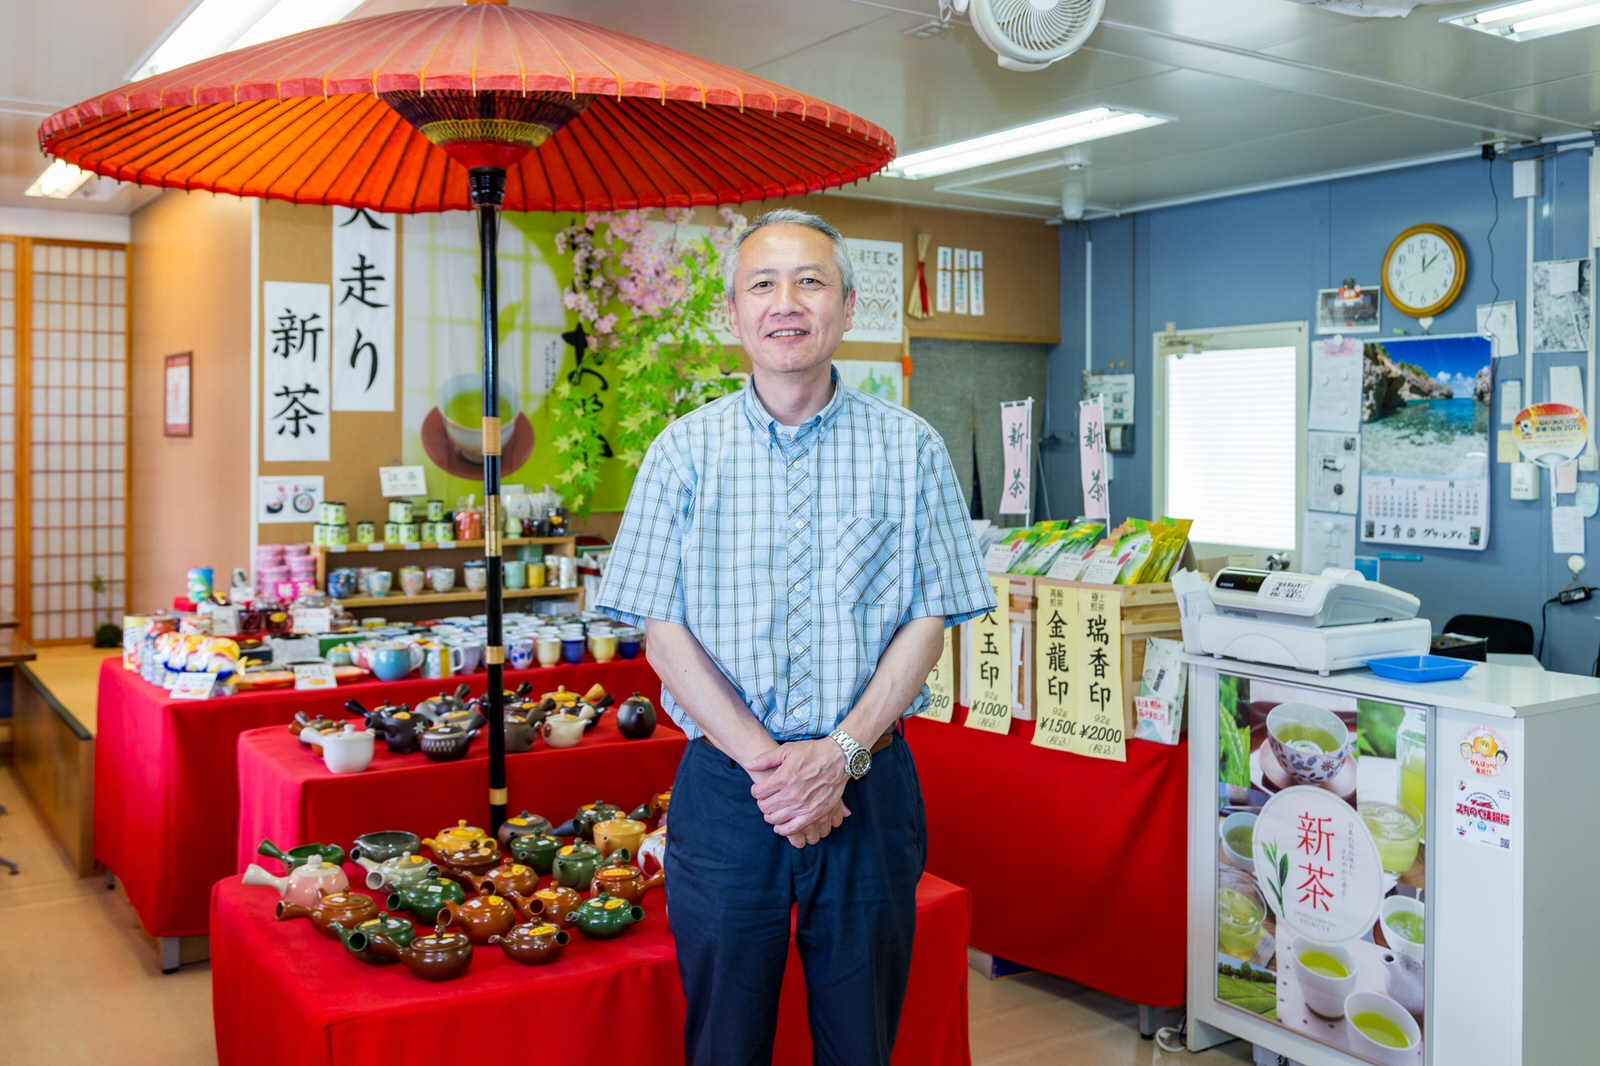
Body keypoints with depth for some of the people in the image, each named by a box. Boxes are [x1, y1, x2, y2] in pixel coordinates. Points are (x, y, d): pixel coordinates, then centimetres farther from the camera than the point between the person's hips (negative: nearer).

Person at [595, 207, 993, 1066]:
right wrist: (764, 762, -14)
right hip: (724, 789, 0)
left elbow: (928, 621, -1)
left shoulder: (909, 449, 1)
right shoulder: (684, 452, 1)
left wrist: (842, 752, -13)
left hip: (869, 788, 0)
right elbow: (662, 631, -3)